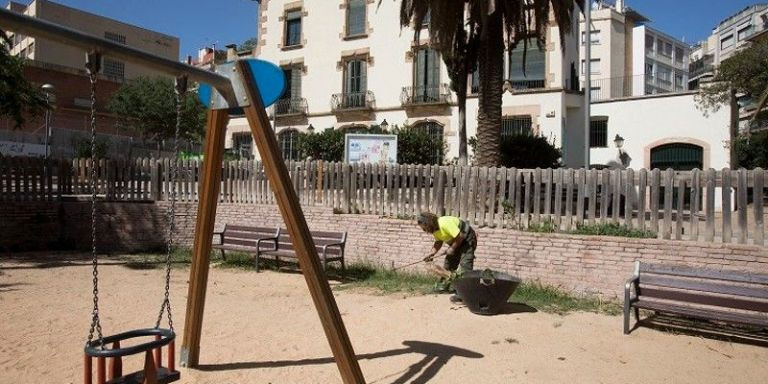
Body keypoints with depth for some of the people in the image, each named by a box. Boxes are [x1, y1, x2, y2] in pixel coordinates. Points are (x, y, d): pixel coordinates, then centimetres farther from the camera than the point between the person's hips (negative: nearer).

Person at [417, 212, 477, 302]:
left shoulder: (445, 224, -35)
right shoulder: (434, 228, -5)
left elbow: (460, 236, -33)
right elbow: (438, 242, 3)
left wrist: (452, 248, -22)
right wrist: (431, 253, -10)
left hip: (467, 239, -10)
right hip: (456, 242, 10)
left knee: (464, 265, -15)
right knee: (449, 262, 13)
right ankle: (443, 286, 26)